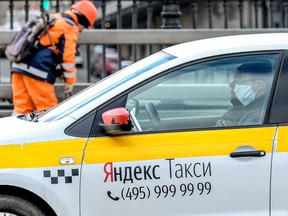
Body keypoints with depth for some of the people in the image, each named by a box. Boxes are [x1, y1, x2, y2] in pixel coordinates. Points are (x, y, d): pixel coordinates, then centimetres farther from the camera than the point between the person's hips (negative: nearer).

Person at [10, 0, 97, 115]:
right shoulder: (71, 27, -1)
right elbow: (68, 55, -7)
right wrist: (70, 80, 2)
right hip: (38, 70, -9)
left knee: (22, 108, 6)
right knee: (48, 109, -4)